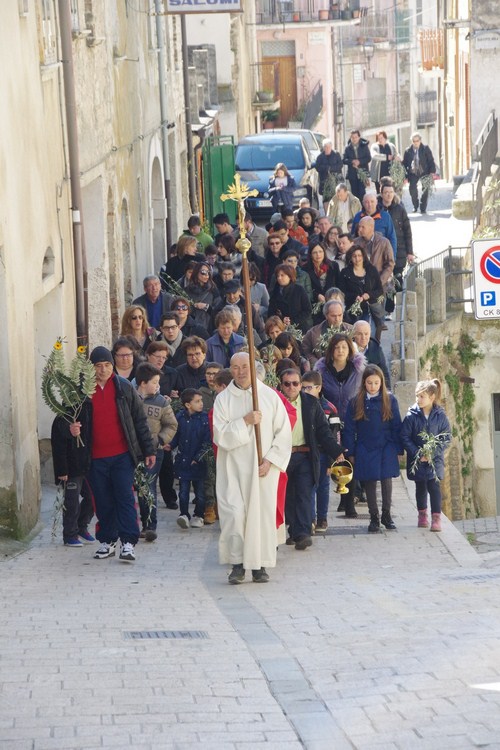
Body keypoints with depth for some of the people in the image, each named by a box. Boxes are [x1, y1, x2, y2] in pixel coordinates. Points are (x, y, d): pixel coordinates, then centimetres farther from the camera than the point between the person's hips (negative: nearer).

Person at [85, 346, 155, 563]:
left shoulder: (124, 388, 1)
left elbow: (139, 420, 5)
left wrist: (148, 450, 4)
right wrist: (72, 429, -14)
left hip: (122, 455, -1)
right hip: (96, 457, 1)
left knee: (125, 497, -8)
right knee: (103, 502, 8)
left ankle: (128, 542, -8)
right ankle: (107, 541, 19)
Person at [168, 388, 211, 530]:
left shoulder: (204, 419, -7)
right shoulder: (180, 417, -2)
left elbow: (207, 442, -6)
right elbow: (176, 436, 10)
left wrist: (197, 458, -9)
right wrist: (170, 445, -9)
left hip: (198, 463, -1)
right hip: (183, 460, 1)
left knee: (200, 491, 9)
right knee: (183, 490, 0)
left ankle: (198, 516, 22)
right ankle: (184, 515, 5)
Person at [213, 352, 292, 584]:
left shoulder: (270, 396, 2)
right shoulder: (223, 399, 1)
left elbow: (284, 432, 2)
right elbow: (221, 436, -6)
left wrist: (270, 460, -7)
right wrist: (245, 422, -17)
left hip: (263, 468, 1)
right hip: (233, 467, -1)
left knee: (263, 513, 0)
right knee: (234, 513, -12)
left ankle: (260, 564, 10)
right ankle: (237, 563, -5)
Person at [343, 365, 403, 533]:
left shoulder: (389, 400, 0)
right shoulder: (355, 402, 0)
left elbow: (396, 426, 4)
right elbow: (349, 429, 3)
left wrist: (397, 450, 1)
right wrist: (350, 453, 0)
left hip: (386, 448, -1)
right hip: (365, 450, 1)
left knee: (386, 480, -3)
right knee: (369, 484, 6)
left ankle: (386, 515, 13)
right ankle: (374, 517, 16)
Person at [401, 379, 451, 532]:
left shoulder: (440, 416, -6)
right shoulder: (411, 416, -7)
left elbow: (447, 438, -2)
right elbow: (405, 437, -6)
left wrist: (433, 453, -14)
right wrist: (418, 454, -15)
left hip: (434, 460, -1)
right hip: (416, 460, 1)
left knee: (434, 487, -9)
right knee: (420, 487, 13)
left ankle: (436, 518, -3)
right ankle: (422, 515, 29)